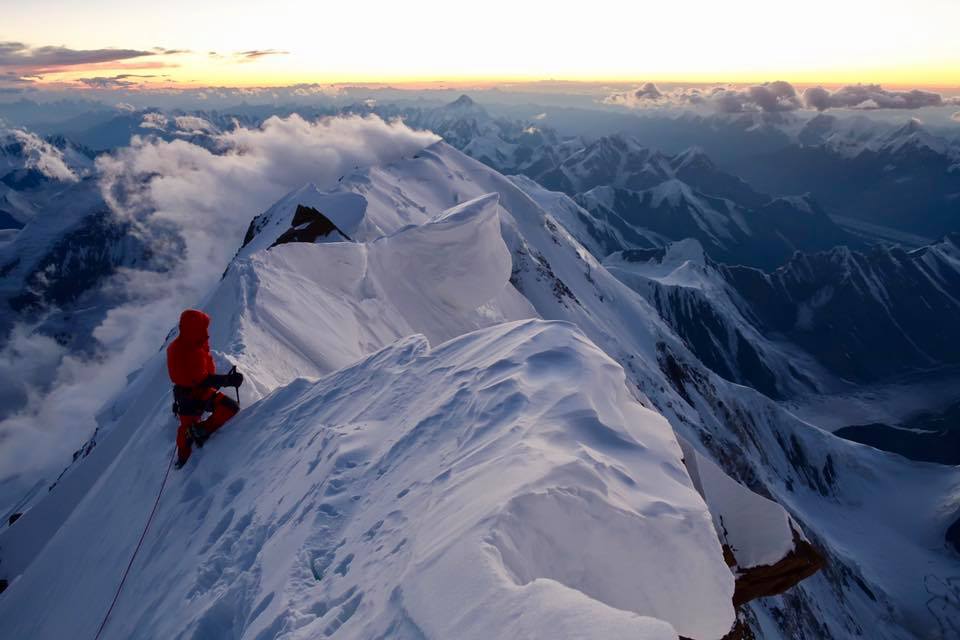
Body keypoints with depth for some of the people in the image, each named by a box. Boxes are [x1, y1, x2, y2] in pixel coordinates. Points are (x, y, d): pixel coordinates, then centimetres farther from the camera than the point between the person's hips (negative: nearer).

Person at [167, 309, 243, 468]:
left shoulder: (176, 346, -1)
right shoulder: (193, 352, -31)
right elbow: (202, 379, -31)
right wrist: (228, 380, -33)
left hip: (183, 392, 10)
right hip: (198, 394, -10)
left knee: (187, 425, 26)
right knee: (231, 408, -6)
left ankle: (183, 458, 43)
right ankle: (201, 431, -1)